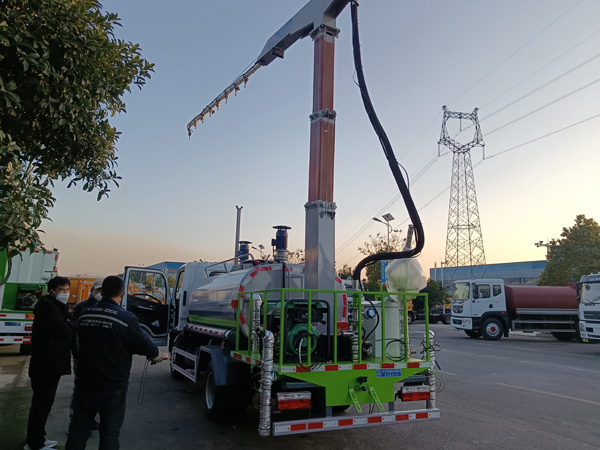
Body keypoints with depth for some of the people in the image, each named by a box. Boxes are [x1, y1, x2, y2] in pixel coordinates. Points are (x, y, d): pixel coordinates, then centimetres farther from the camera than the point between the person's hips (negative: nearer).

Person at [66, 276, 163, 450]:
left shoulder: (84, 316, 1)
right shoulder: (126, 319, -17)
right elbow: (144, 343, -9)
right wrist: (155, 354, 14)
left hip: (85, 384, 5)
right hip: (112, 388, -5)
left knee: (78, 430, 16)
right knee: (109, 433, 7)